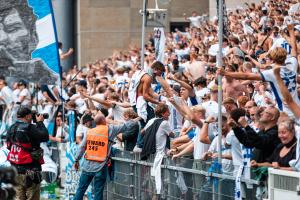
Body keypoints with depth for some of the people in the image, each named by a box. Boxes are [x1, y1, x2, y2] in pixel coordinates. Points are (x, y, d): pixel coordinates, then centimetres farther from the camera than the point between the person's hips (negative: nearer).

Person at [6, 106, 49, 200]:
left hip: (15, 169, 7)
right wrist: (40, 122, 2)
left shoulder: (12, 128, 7)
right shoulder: (29, 128, -16)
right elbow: (45, 137, -12)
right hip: (30, 170, -7)